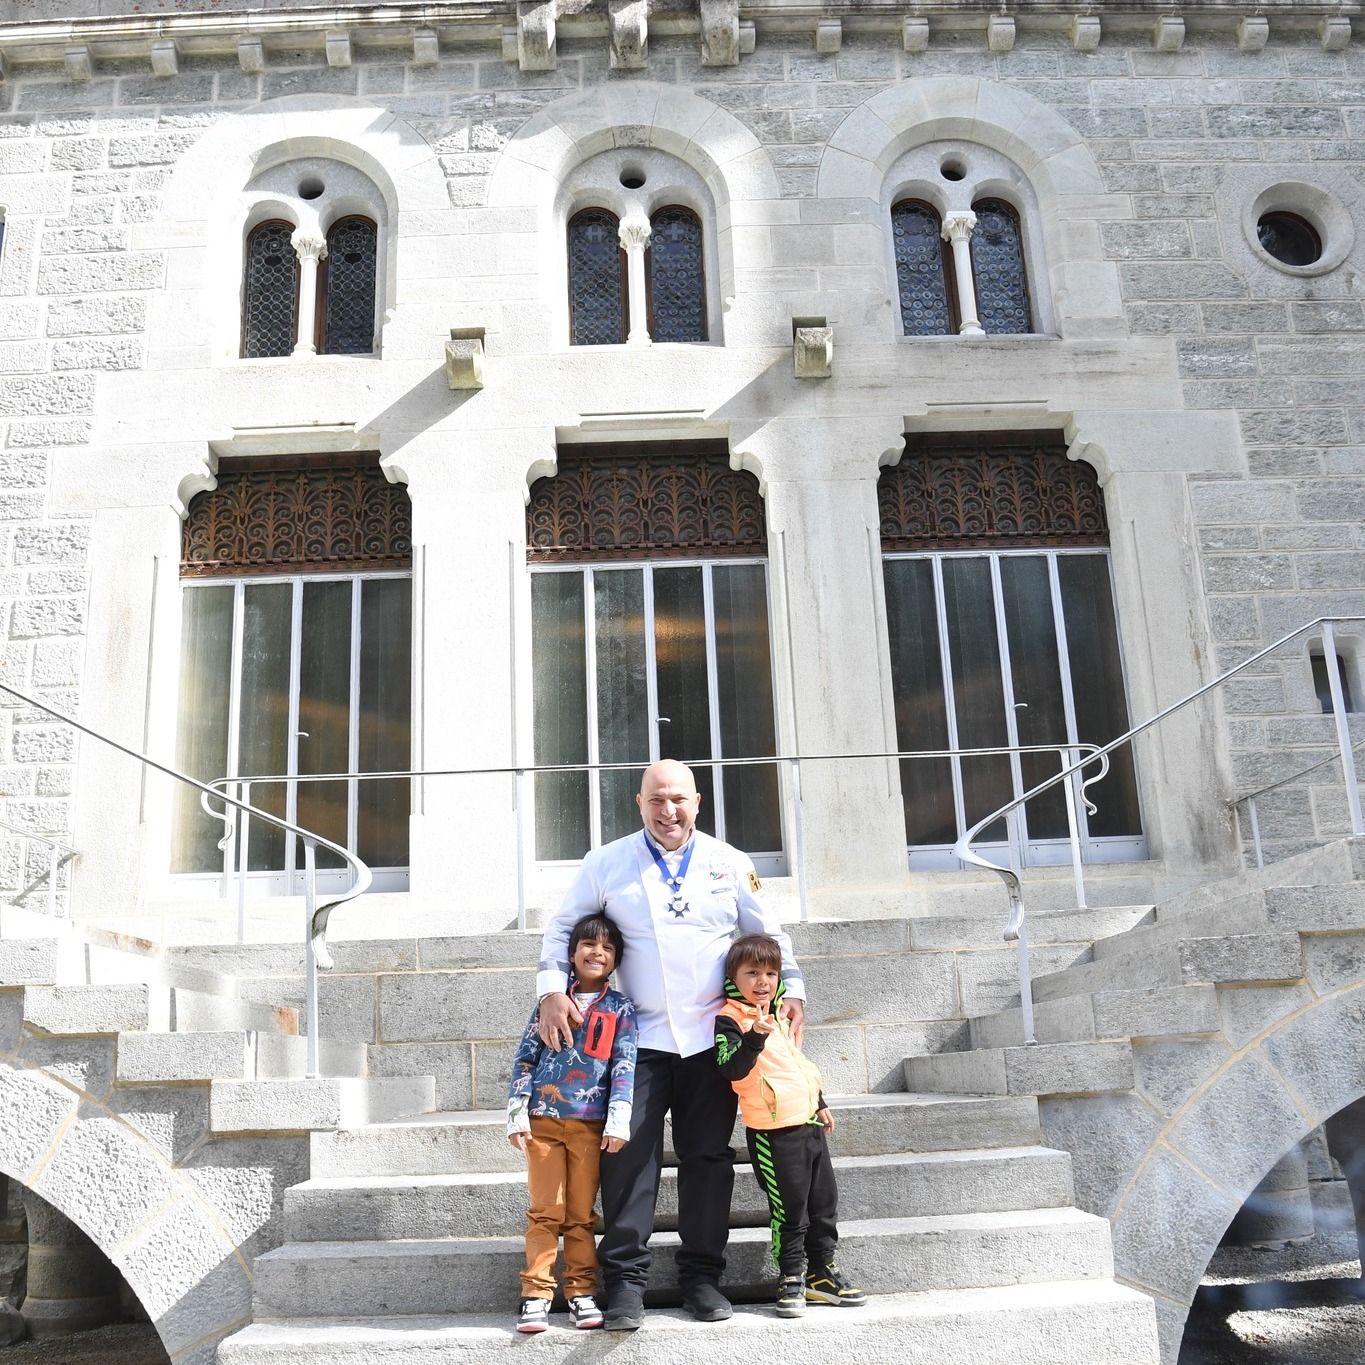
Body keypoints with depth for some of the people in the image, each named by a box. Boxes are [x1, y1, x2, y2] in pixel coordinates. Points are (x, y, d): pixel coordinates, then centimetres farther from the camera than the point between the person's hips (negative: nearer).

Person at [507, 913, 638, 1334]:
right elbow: (525, 1058, 6)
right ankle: (536, 1295, 6)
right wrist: (517, 1113, 0)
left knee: (582, 1215, 6)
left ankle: (581, 1292, 15)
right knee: (545, 1212, 2)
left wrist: (618, 1120, -11)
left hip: (590, 1124, 0)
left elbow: (624, 1065, -1)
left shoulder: (620, 1009, 5)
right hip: (543, 1121, 0)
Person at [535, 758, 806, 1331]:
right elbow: (563, 926, 8)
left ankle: (701, 1276, 19)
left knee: (708, 1157, 6)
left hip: (711, 1037, 1)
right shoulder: (606, 863, 3)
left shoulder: (731, 864, 7)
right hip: (640, 1038, -1)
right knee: (629, 1154, -7)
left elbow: (768, 934, 14)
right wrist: (551, 989, -5)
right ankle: (625, 1279, 5)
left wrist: (792, 989, 3)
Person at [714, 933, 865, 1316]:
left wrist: (819, 1103, 30)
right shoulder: (730, 1019, -12)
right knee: (790, 1207, -2)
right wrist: (755, 1038, -37)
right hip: (773, 1131, -8)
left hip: (807, 1122, 8)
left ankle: (821, 1271, 26)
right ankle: (791, 1278, 13)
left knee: (824, 1200, 13)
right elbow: (731, 1070, -24)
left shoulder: (777, 1015, 14)